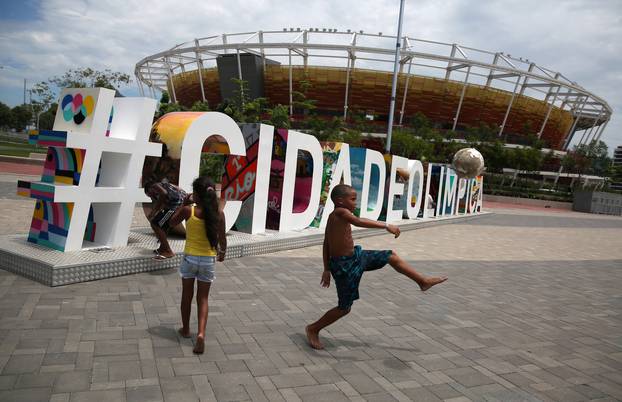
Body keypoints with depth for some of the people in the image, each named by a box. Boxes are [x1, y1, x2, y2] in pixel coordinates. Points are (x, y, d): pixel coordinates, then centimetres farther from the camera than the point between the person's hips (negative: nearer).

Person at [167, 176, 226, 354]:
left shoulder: (188, 210, -12)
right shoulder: (218, 213, -9)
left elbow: (172, 222, 7)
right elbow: (222, 238, -1)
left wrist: (184, 203, 9)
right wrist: (222, 252, 17)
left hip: (190, 258, -1)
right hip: (208, 260, 1)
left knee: (187, 296, 18)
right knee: (203, 299, 10)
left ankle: (185, 329, 33)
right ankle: (201, 333, -6)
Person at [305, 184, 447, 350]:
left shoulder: (333, 217, 7)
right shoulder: (340, 212, -20)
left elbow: (326, 244, 11)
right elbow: (359, 221, -40)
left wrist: (327, 269, 16)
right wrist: (386, 226, -41)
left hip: (356, 256, 10)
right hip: (345, 266, -9)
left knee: (391, 255, 11)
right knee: (344, 308, 3)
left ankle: (423, 281, 24)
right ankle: (313, 329, 22)